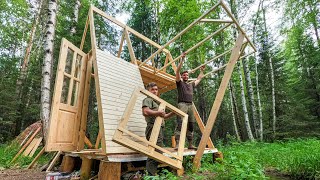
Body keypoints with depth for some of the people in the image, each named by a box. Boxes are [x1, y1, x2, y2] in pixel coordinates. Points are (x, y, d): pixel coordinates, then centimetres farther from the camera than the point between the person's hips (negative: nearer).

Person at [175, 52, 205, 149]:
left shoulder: (191, 85, 26)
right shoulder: (180, 83, 10)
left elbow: (199, 79, 42)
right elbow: (177, 71, 0)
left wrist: (202, 70, 45)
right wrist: (182, 59, -3)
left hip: (190, 105, 6)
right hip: (182, 105, -6)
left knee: (191, 125, 4)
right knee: (180, 124, -15)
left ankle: (190, 144, 10)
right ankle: (177, 144, -18)